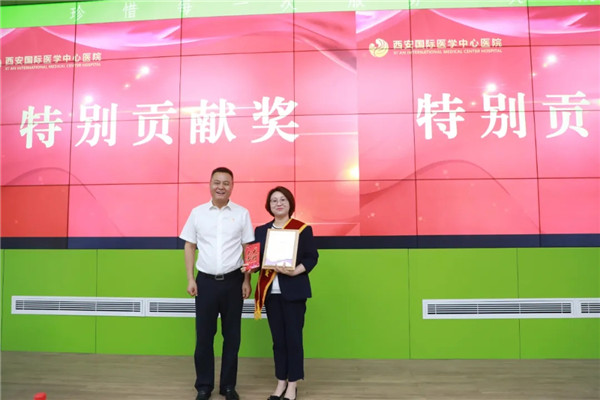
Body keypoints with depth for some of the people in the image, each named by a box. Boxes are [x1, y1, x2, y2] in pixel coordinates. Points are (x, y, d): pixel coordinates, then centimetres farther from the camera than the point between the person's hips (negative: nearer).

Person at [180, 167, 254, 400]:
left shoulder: (242, 213, 0)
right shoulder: (197, 212, 3)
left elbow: (247, 249, 3)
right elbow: (189, 246, 7)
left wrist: (247, 281, -1)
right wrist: (190, 279, 0)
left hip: (233, 281, 0)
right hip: (206, 281, 1)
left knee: (232, 335, 10)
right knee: (204, 335, 8)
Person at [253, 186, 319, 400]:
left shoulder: (303, 229, -2)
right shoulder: (261, 230, 10)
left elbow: (312, 257, -5)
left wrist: (295, 271, -19)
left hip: (293, 291, -3)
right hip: (270, 291, 3)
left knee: (293, 338, 3)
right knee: (278, 339, 11)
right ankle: (281, 382, 25)